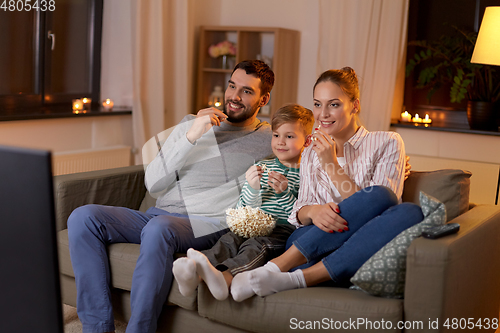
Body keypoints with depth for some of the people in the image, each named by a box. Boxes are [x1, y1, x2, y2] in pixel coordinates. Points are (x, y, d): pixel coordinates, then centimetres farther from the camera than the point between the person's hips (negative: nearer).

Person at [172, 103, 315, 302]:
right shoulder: (262, 167, 19)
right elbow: (244, 210, 14)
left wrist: (285, 192, -17)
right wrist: (252, 188, -8)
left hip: (284, 231, -4)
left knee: (256, 246, -33)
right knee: (230, 239, -25)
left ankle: (224, 277, -61)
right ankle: (194, 274, -52)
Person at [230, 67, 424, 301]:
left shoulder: (386, 144, 7)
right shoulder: (310, 154, 20)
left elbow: (370, 210, -4)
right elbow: (299, 213, 9)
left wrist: (331, 165, -8)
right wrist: (312, 211, -15)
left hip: (362, 254, 0)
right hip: (313, 251, 1)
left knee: (410, 213, -33)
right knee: (379, 195, -29)